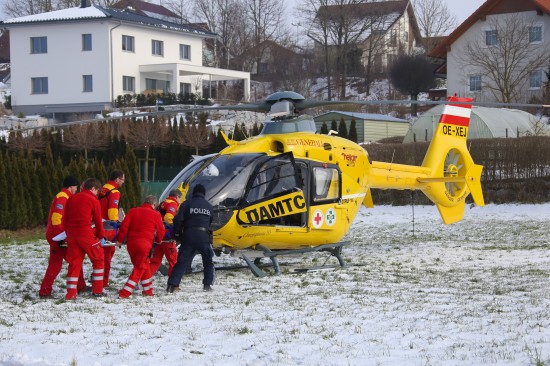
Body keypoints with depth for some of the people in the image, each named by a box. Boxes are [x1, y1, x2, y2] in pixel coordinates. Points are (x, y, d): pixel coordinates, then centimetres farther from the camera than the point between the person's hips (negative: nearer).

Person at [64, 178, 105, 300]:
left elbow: (65, 218, 15)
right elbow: (98, 221, 2)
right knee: (98, 260, 11)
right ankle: (97, 290, 10)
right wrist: (101, 236, 15)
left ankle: (70, 293, 2)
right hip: (86, 234, -5)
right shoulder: (93, 200, -1)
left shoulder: (71, 199, 14)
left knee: (74, 263, 9)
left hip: (72, 235, 5)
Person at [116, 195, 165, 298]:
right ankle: (125, 293, -9)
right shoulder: (155, 214, 3)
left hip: (131, 243, 5)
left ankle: (148, 290, 28)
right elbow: (161, 230, 10)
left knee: (144, 266, 21)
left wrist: (119, 240, 6)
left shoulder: (133, 211, 12)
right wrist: (158, 240, 30)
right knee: (139, 269, 1)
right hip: (144, 244, -5)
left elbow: (124, 226, 2)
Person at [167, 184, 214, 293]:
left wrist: (177, 233, 6)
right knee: (208, 261, 18)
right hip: (204, 237, 1)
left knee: (182, 261, 1)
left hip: (188, 236, -1)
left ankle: (172, 284, -9)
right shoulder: (209, 206, 13)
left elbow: (178, 220, -6)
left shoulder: (187, 204, 3)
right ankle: (207, 284, 11)